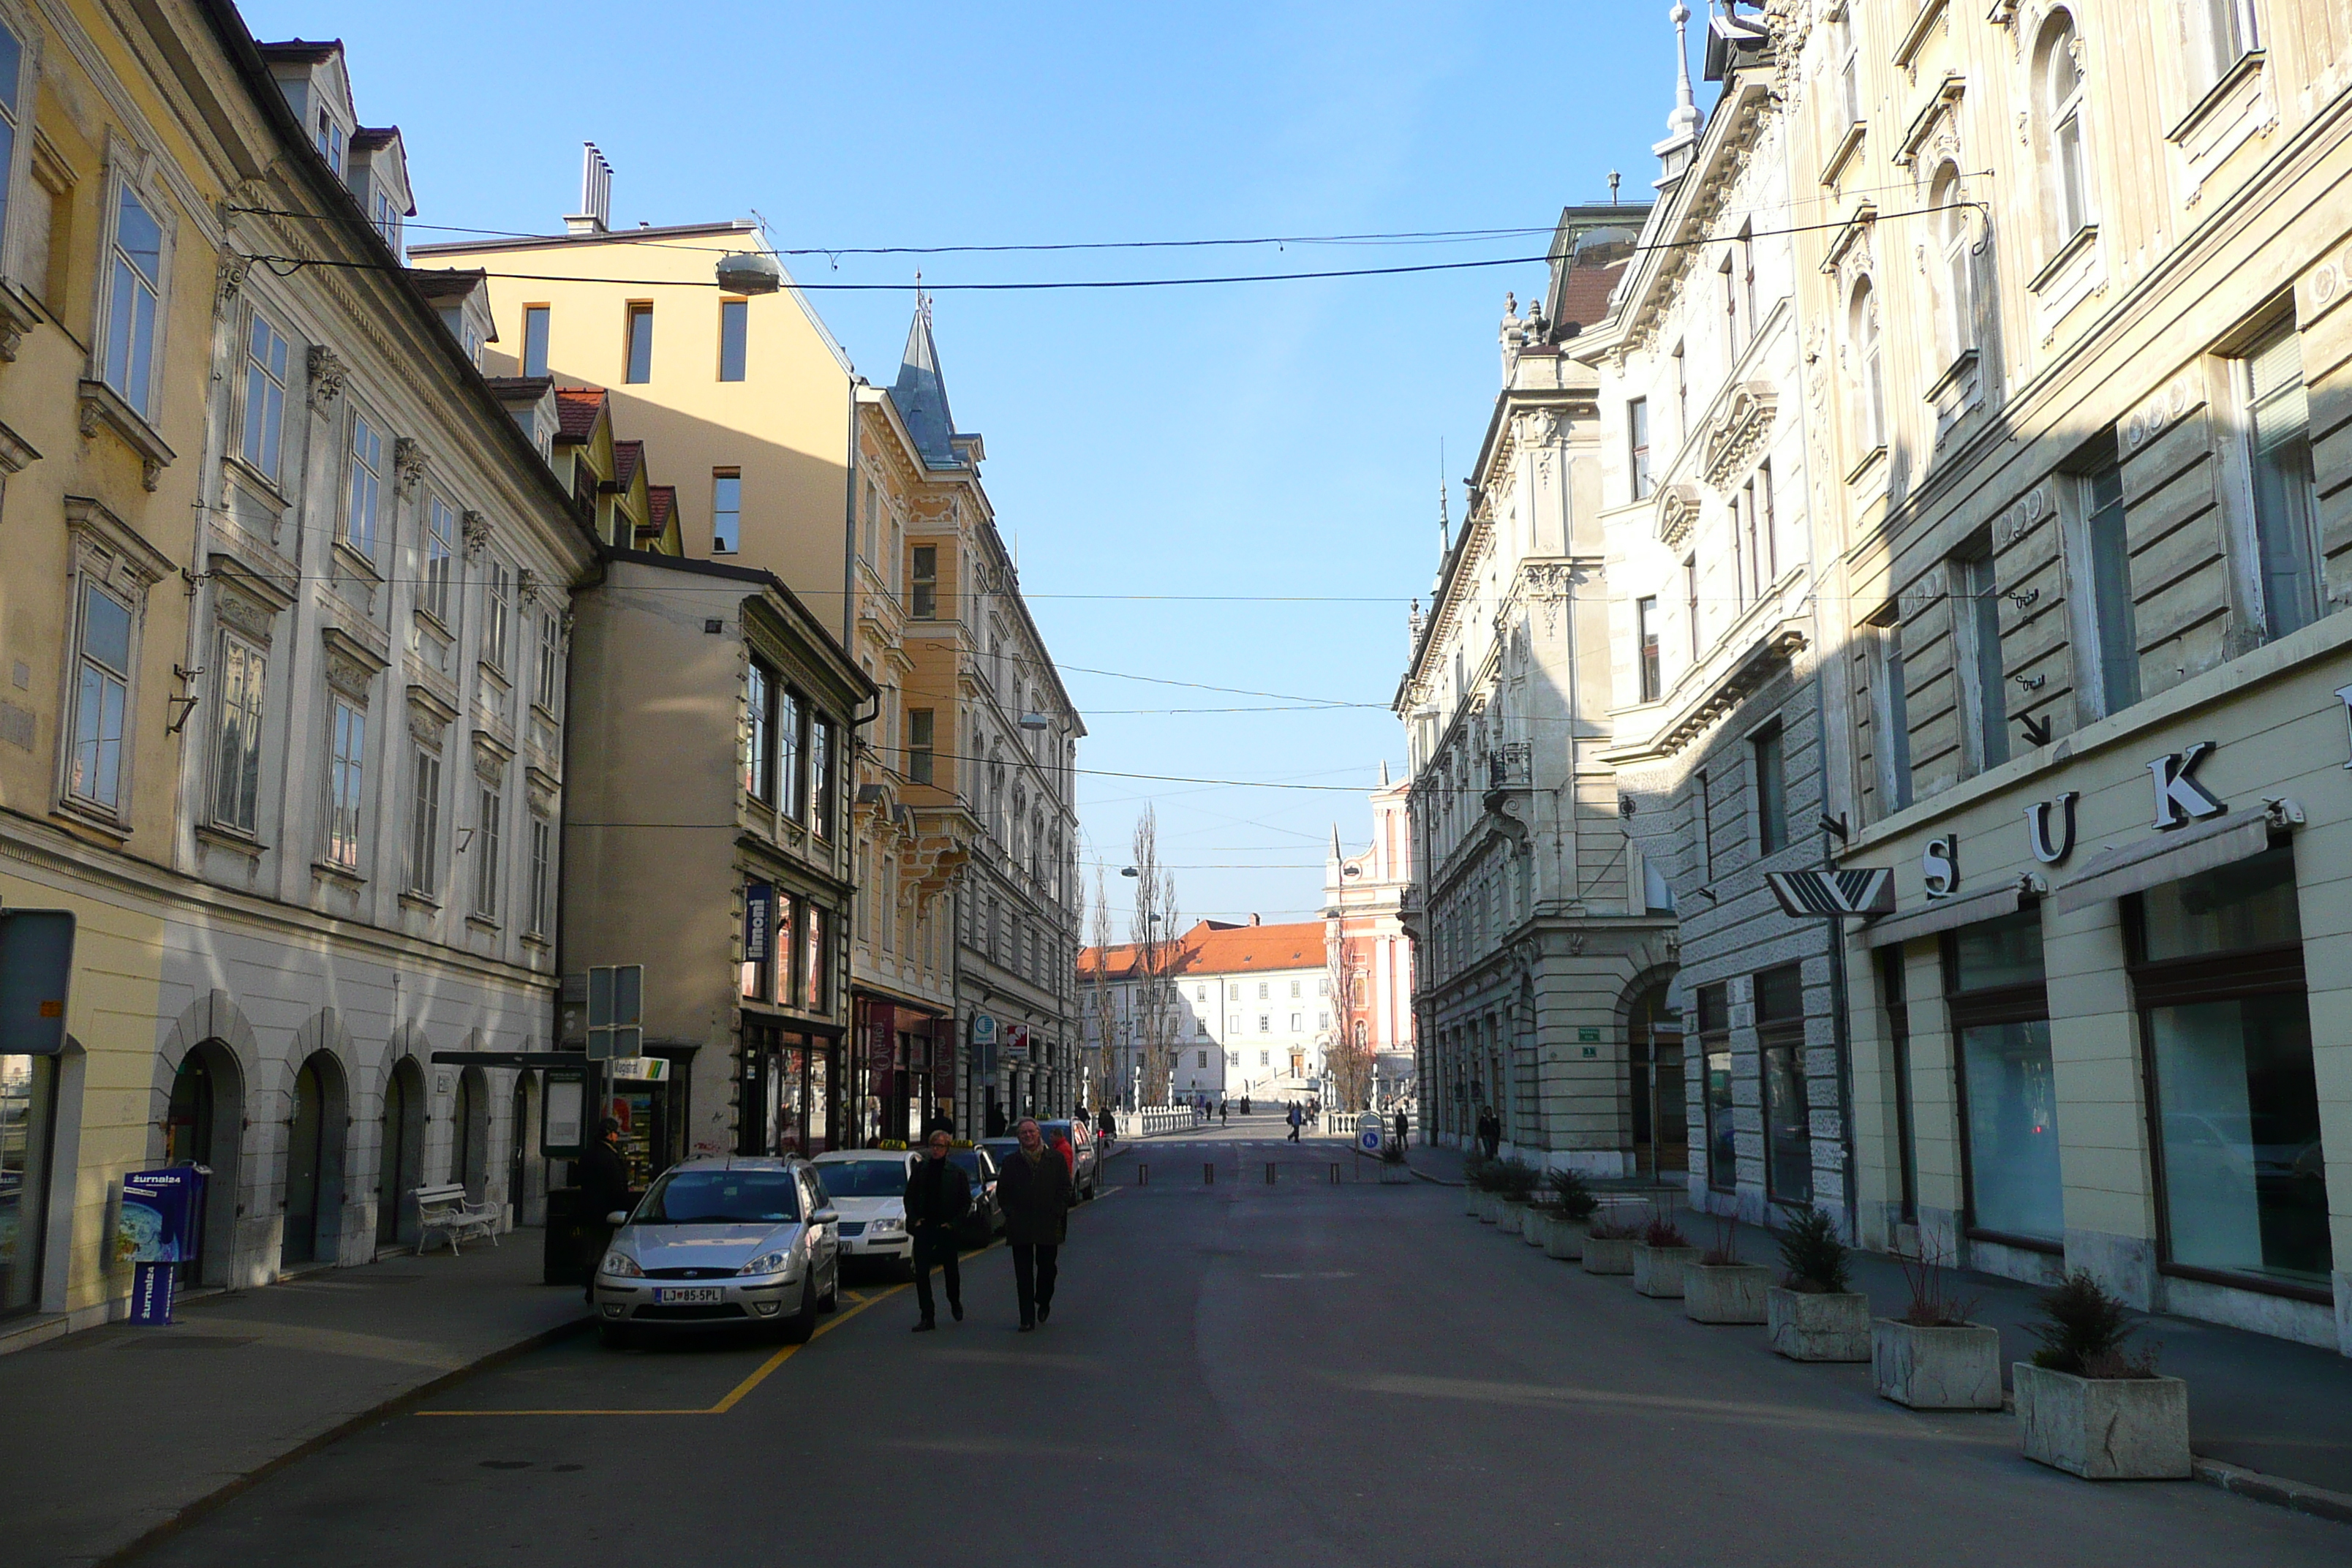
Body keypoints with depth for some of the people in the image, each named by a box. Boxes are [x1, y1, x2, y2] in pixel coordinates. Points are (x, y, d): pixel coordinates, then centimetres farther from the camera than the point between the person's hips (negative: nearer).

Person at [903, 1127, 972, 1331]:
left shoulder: (957, 1172, -3)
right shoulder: (919, 1169, 4)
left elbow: (966, 1201, 2)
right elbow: (909, 1197, 10)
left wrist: (954, 1223, -7)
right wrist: (914, 1219, -2)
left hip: (946, 1228, -1)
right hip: (924, 1228, 1)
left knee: (951, 1270, 12)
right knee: (921, 1272, -6)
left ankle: (955, 1303, 40)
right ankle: (927, 1318, -1)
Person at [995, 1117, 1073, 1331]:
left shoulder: (1055, 1159, 5)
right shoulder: (1011, 1162, 7)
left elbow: (1065, 1189, 5)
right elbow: (1002, 1192, 10)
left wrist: (1056, 1214, -5)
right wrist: (1010, 1213, -3)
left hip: (1048, 1225, 0)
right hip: (1019, 1228, 0)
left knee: (1047, 1267, 6)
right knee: (1023, 1273, 0)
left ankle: (1043, 1302, 34)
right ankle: (1027, 1319, 3)